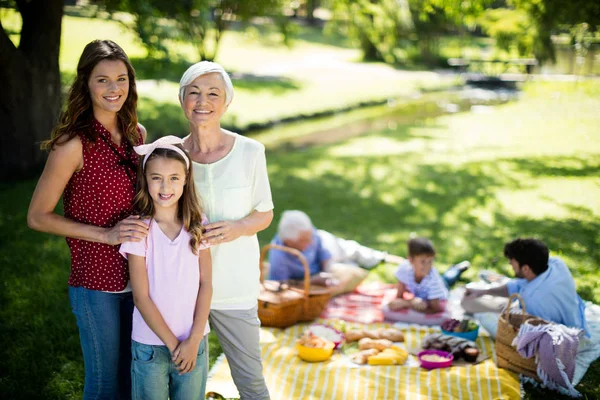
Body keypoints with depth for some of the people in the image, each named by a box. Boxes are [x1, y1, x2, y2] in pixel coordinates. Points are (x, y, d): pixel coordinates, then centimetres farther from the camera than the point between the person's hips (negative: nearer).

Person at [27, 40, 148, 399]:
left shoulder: (138, 134, 3)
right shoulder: (74, 144, -15)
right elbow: (38, 216, -12)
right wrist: (107, 234, -18)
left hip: (138, 275, 6)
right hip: (96, 280, -6)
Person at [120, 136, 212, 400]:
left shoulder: (197, 226, -2)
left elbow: (206, 285, -1)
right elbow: (141, 297, -10)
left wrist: (194, 340, -8)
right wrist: (173, 344, -10)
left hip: (194, 343, 2)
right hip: (150, 346, -2)